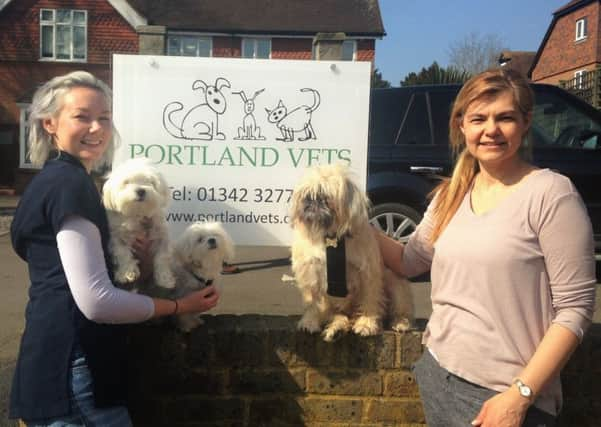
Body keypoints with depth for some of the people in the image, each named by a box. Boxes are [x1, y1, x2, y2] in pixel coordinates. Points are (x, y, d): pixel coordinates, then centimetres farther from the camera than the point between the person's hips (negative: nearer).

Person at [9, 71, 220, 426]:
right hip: (74, 369, -10)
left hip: (58, 364, 10)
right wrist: (180, 306, -9)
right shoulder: (70, 183, -15)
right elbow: (96, 301, -22)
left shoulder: (53, 181, 16)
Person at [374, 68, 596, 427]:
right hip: (438, 374, 6)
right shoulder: (450, 195, 5)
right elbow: (410, 261, 13)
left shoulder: (550, 192, -13)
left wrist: (520, 395, -17)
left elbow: (575, 308, -14)